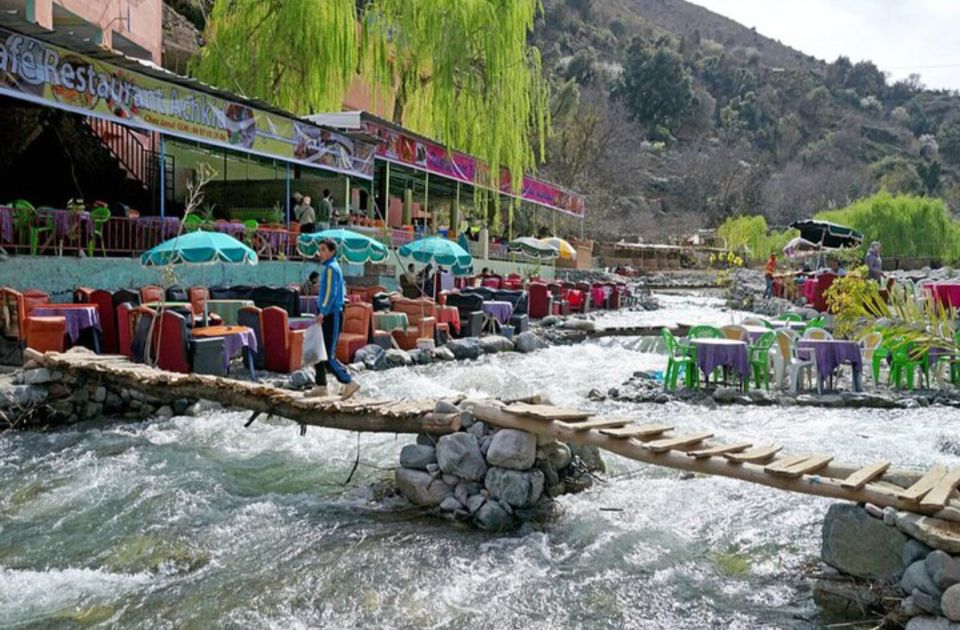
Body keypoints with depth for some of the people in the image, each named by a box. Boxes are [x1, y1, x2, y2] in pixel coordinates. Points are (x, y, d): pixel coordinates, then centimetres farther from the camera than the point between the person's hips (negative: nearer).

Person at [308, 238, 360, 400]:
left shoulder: (331, 268, -12)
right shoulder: (328, 267, 17)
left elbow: (331, 292, -22)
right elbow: (342, 289, 24)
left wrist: (323, 312, -28)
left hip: (331, 315, -10)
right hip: (326, 315, 10)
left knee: (328, 356, -9)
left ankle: (349, 383, -1)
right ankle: (321, 386, 15)